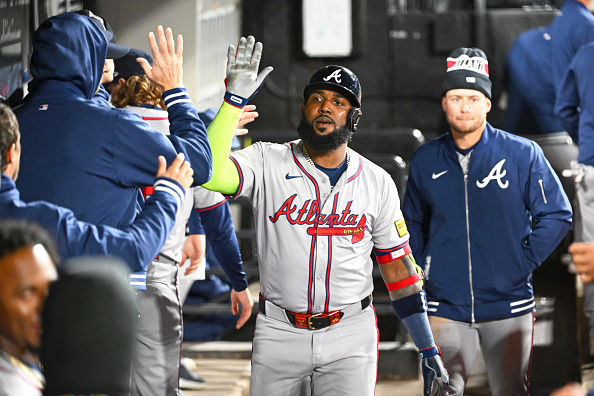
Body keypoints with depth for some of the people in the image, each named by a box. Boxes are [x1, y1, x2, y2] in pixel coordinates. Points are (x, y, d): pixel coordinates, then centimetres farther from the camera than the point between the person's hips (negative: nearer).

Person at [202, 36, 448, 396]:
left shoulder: (377, 183, 4)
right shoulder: (269, 162, -1)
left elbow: (398, 267, 7)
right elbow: (212, 173, -21)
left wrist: (429, 352, 4)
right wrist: (235, 98, -25)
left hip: (350, 338, 0)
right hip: (279, 335, 0)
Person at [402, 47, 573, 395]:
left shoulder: (523, 154, -4)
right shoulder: (425, 160, 5)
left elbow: (558, 215, 1)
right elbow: (412, 223, 20)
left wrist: (523, 263, -5)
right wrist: (422, 272, 8)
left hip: (508, 306, -1)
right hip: (446, 308, 1)